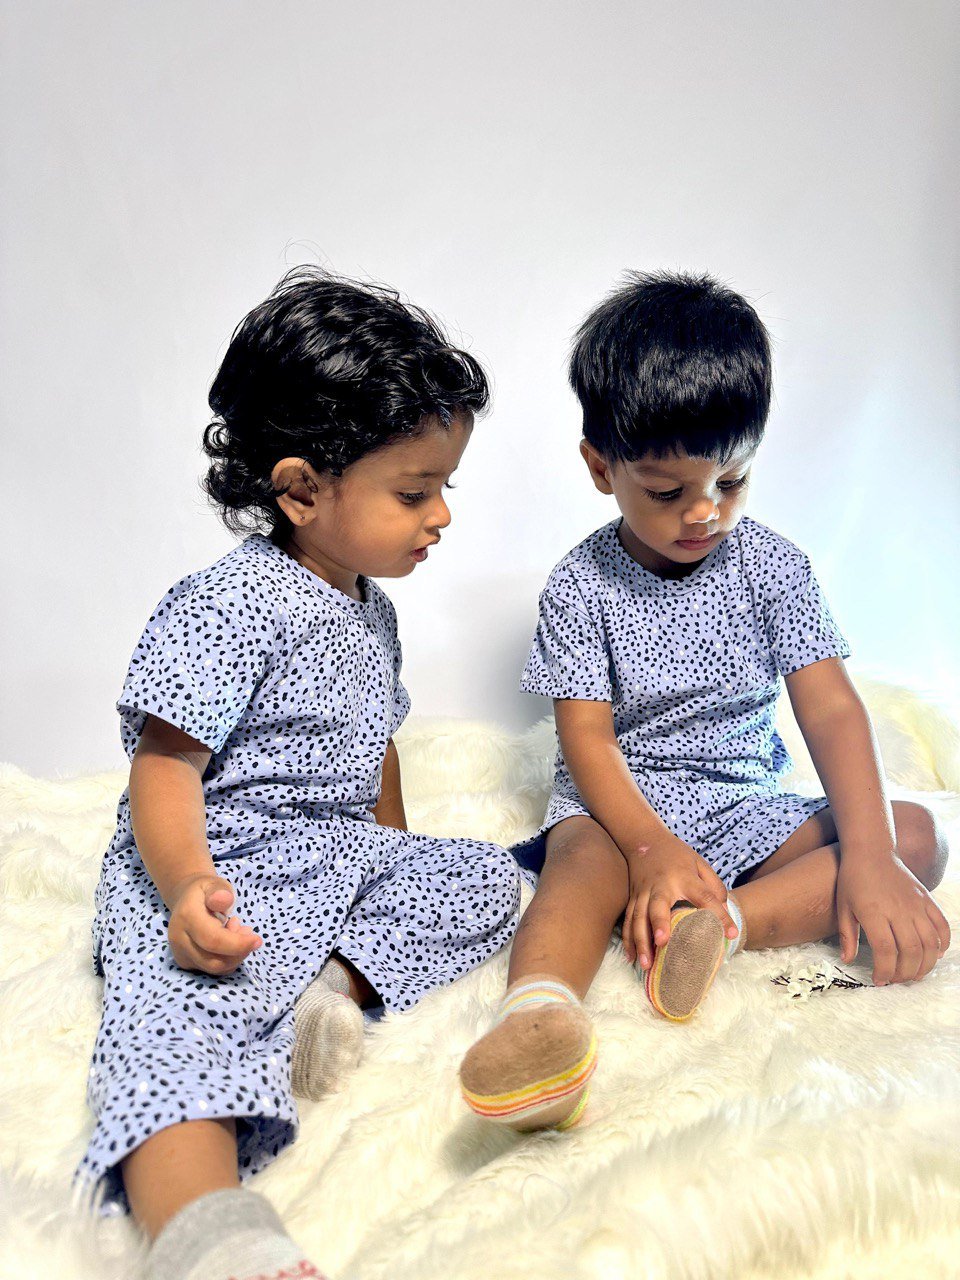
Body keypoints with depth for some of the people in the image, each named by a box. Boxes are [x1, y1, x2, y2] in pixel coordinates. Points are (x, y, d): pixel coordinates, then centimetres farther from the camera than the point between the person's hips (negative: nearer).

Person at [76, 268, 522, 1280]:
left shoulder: (370, 611, 14)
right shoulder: (225, 609, -14)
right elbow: (165, 766, -18)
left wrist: (393, 858, 25)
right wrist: (188, 886, -33)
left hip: (345, 860, 9)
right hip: (224, 876, -8)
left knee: (486, 879, -1)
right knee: (173, 1015, -33)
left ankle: (336, 983, -18)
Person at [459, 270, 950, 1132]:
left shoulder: (771, 566, -1)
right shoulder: (581, 588, -6)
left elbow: (831, 708, -8)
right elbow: (588, 739, -13)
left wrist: (868, 856, -23)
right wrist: (653, 847, -32)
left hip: (746, 808, 3)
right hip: (622, 802, -3)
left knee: (916, 835, -18)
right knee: (588, 859, -36)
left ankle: (723, 923, -35)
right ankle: (539, 1009, -62)